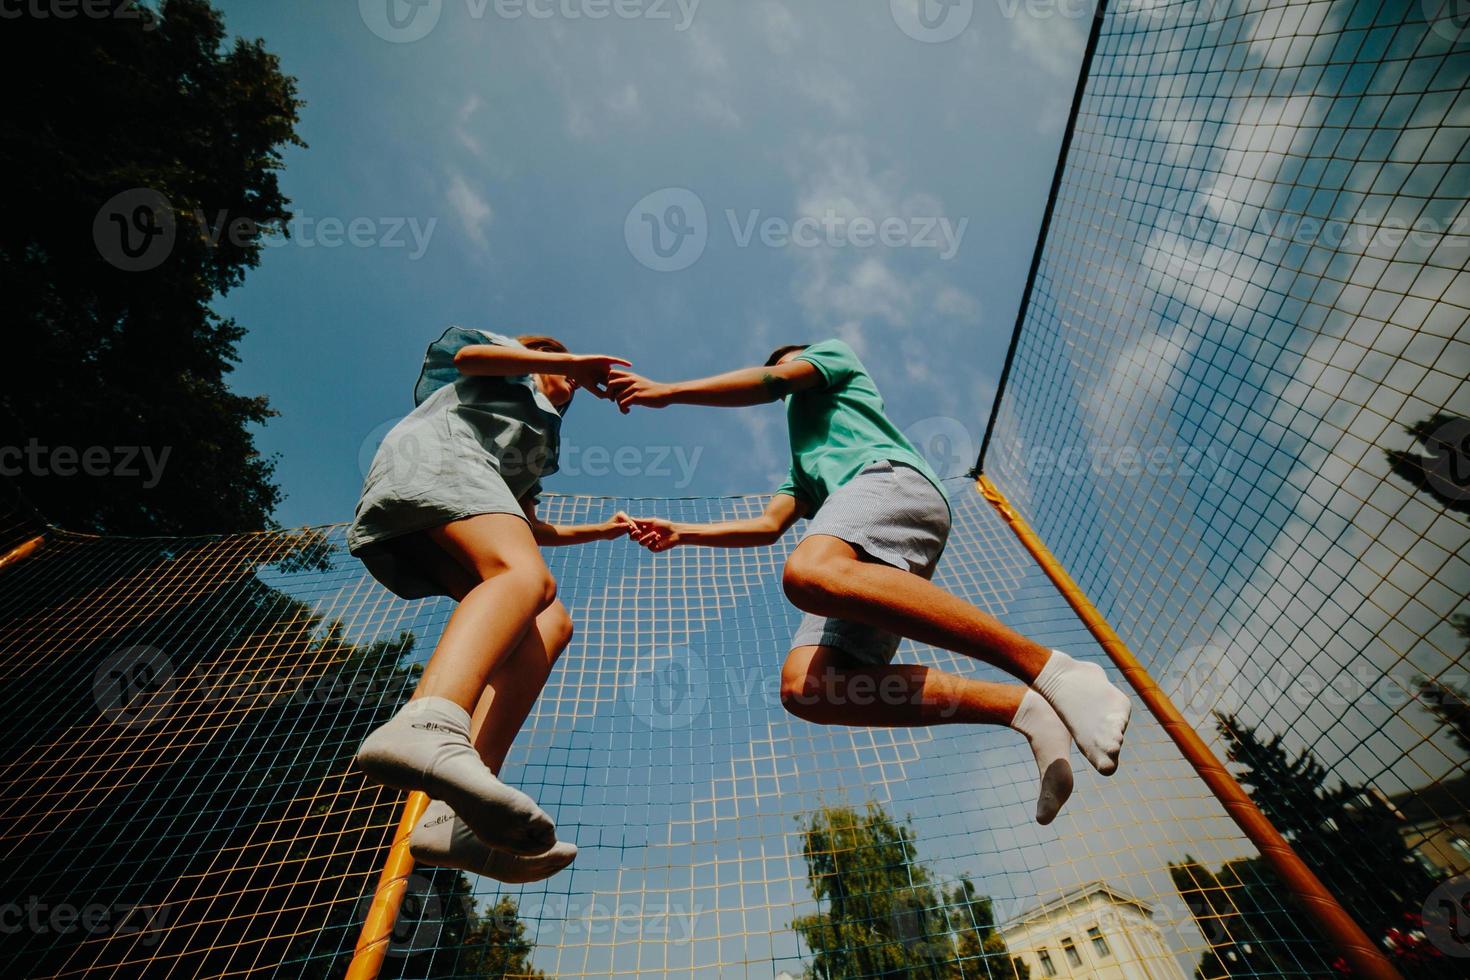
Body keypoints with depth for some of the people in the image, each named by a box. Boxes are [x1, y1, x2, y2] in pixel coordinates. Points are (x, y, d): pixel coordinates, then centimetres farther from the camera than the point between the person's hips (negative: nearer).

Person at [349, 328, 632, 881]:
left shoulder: (533, 447, 43)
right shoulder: (512, 367, 27)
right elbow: (466, 354, 2)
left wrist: (601, 531, 44)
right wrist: (571, 360, 1)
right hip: (435, 454, -7)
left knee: (550, 626, -14)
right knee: (525, 575, -36)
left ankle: (457, 815, -32)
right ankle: (428, 727, -66)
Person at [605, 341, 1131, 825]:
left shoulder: (834, 354, 30)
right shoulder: (802, 467, 45)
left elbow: (769, 382, 11)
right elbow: (768, 525, 33)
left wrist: (667, 391, 14)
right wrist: (682, 532, 30)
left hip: (892, 476, -7)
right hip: (869, 565, 7)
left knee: (810, 573, -41)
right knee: (804, 687, -19)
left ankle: (1048, 668, -36)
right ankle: (1020, 707, -21)